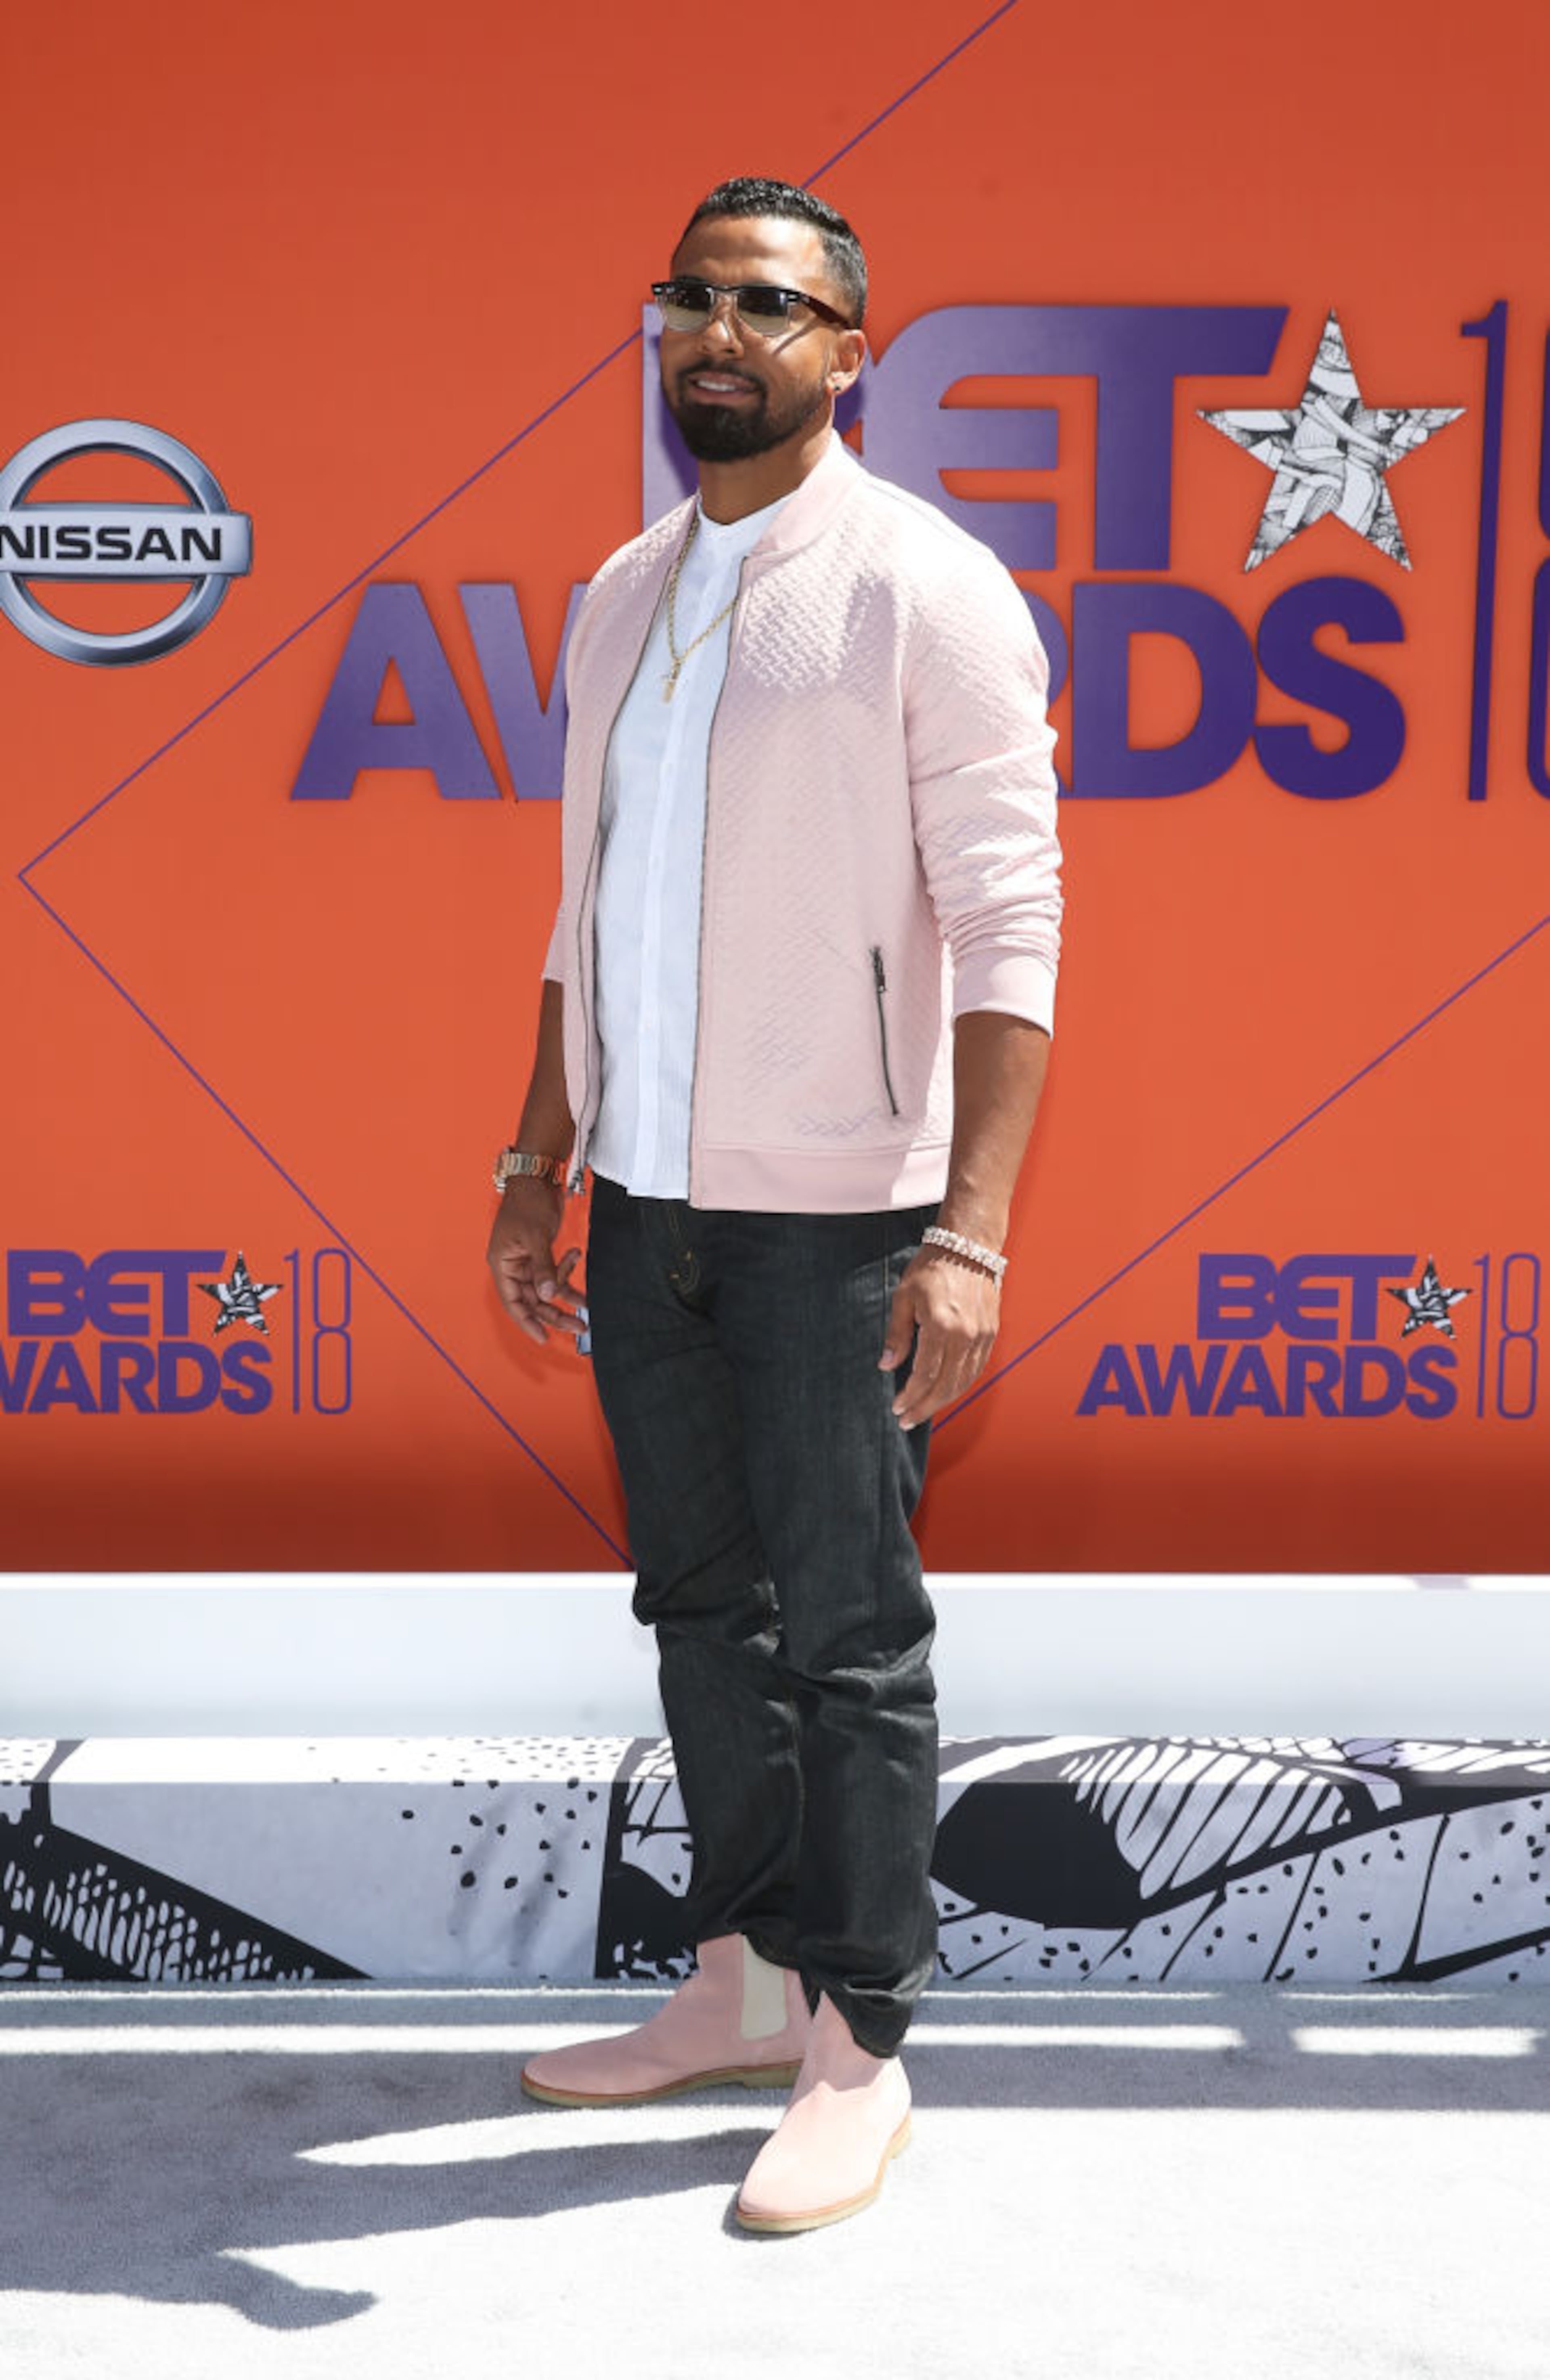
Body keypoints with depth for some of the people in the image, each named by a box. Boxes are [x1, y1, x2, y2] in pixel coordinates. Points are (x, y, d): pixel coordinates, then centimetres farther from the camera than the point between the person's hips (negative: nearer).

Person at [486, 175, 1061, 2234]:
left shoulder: (925, 589, -7)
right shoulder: (624, 598, 13)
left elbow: (1008, 928, -13)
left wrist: (970, 1232, -21)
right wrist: (542, 1164, 16)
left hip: (832, 1212, -6)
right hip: (647, 1202, 7)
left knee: (846, 1632, 0)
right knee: (702, 1603, 13)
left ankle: (860, 2051, 14)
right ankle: (744, 1981, 28)